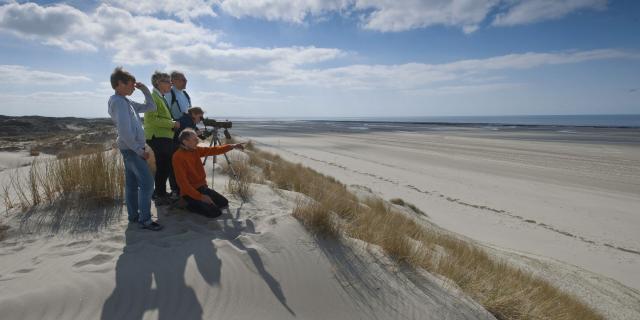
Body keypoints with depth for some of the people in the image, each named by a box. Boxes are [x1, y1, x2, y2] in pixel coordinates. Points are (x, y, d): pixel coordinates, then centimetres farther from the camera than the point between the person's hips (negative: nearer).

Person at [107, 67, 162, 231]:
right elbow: (125, 131, -21)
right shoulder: (118, 101, -14)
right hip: (131, 148, -10)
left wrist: (145, 90, 10)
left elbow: (151, 107, 21)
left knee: (132, 183, 13)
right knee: (147, 182, -11)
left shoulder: (126, 101, 14)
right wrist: (140, 150, -17)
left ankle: (134, 215, 21)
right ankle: (145, 219, -7)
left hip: (131, 148, 10)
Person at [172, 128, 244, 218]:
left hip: (202, 187, 8)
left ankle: (199, 203, 19)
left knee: (224, 203, 10)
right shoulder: (178, 156, -21)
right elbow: (182, 181, -24)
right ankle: (191, 205, 3)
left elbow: (213, 150, 3)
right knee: (215, 212, -17)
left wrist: (232, 146, -8)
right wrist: (200, 197, -26)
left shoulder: (196, 150, 3)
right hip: (190, 192, -8)